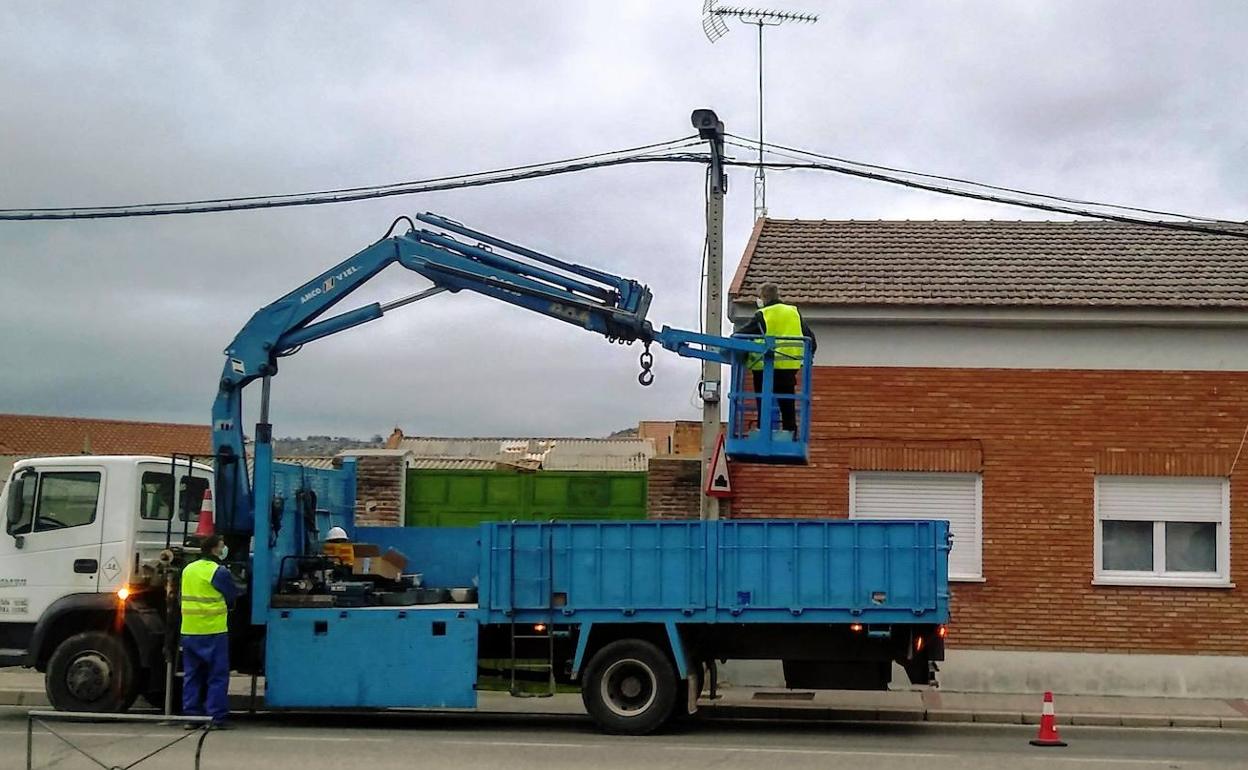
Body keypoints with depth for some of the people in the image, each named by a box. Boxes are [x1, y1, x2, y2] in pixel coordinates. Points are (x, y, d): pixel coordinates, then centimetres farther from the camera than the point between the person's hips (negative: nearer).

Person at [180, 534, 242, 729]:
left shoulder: (188, 569, 11)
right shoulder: (219, 572, -10)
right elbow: (233, 596, 0)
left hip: (189, 631, 6)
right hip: (213, 631, -6)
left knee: (192, 676, 11)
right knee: (218, 676, -1)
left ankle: (191, 714, 11)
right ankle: (217, 717, -3)